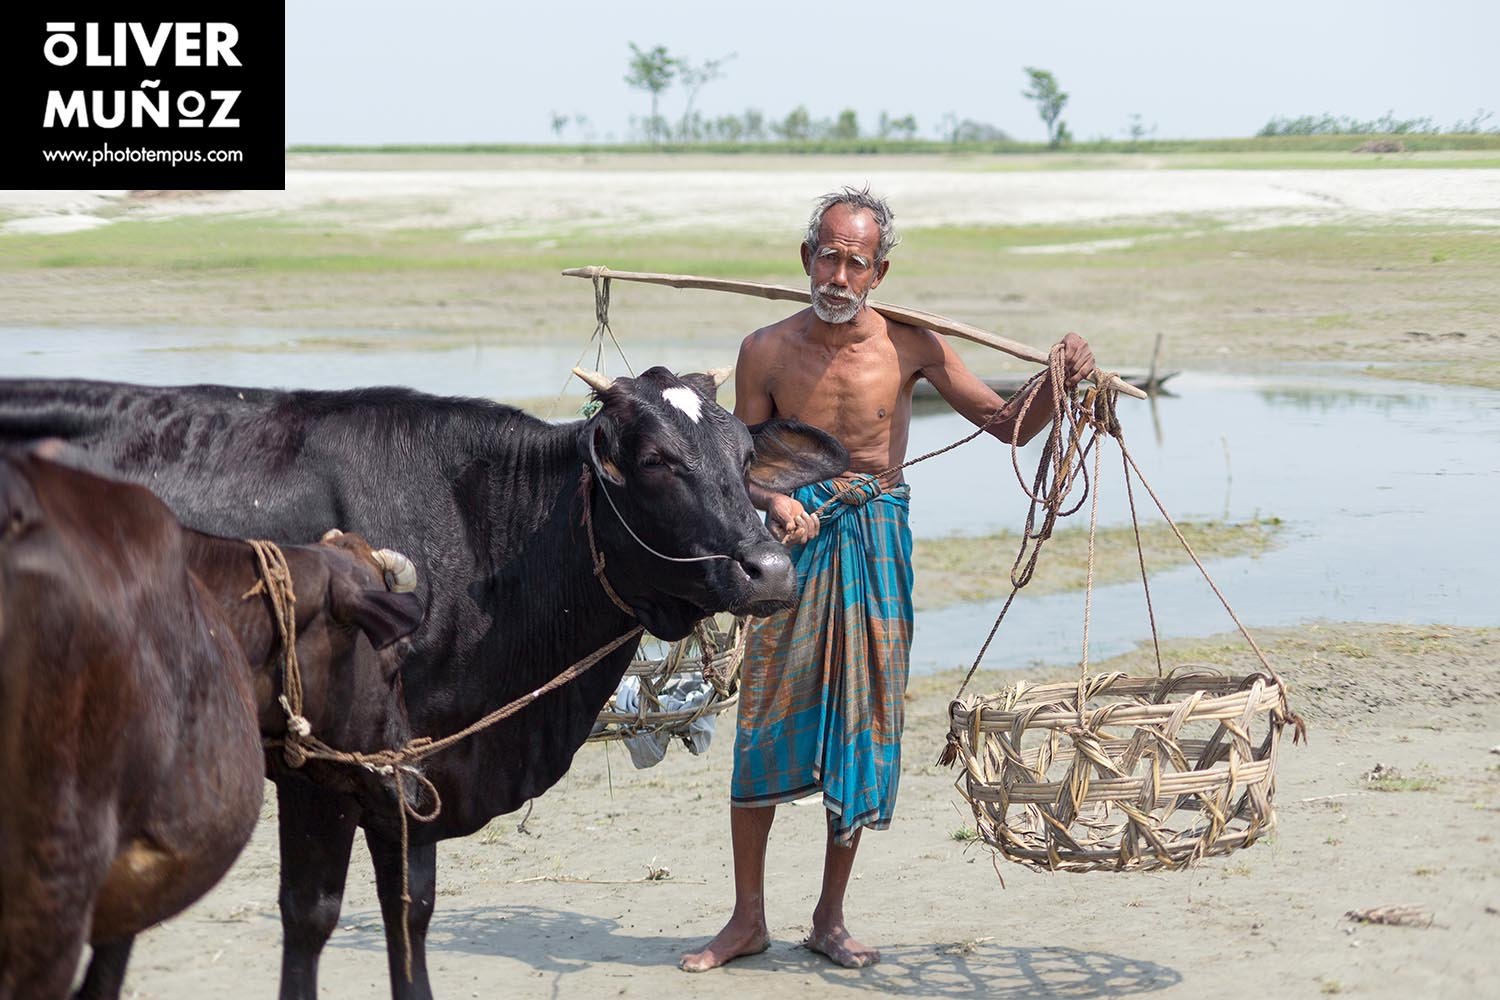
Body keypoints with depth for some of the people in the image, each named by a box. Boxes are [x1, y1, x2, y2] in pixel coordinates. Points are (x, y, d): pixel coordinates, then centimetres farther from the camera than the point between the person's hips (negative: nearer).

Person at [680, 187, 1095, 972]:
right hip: (796, 538, 0)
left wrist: (1060, 383, -20)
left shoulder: (909, 346, -6)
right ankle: (747, 919, 14)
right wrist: (775, 502, -20)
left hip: (876, 542, 0)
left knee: (862, 728, 5)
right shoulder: (767, 352, -6)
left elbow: (1009, 425, -2)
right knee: (764, 729, 0)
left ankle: (830, 919, 19)